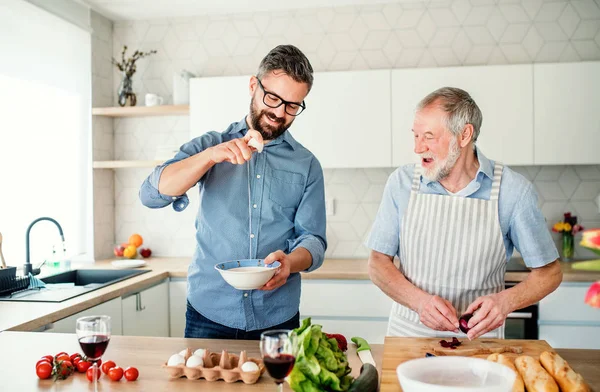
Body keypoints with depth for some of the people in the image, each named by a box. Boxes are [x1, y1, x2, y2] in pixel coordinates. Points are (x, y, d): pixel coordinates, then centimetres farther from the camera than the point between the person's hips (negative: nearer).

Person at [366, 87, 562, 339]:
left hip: (478, 337, 0)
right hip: (408, 333, 0)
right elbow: (378, 263, 2)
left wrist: (505, 301, -15)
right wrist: (419, 300, -15)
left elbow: (549, 272, 4)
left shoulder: (513, 190, -5)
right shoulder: (401, 182, -1)